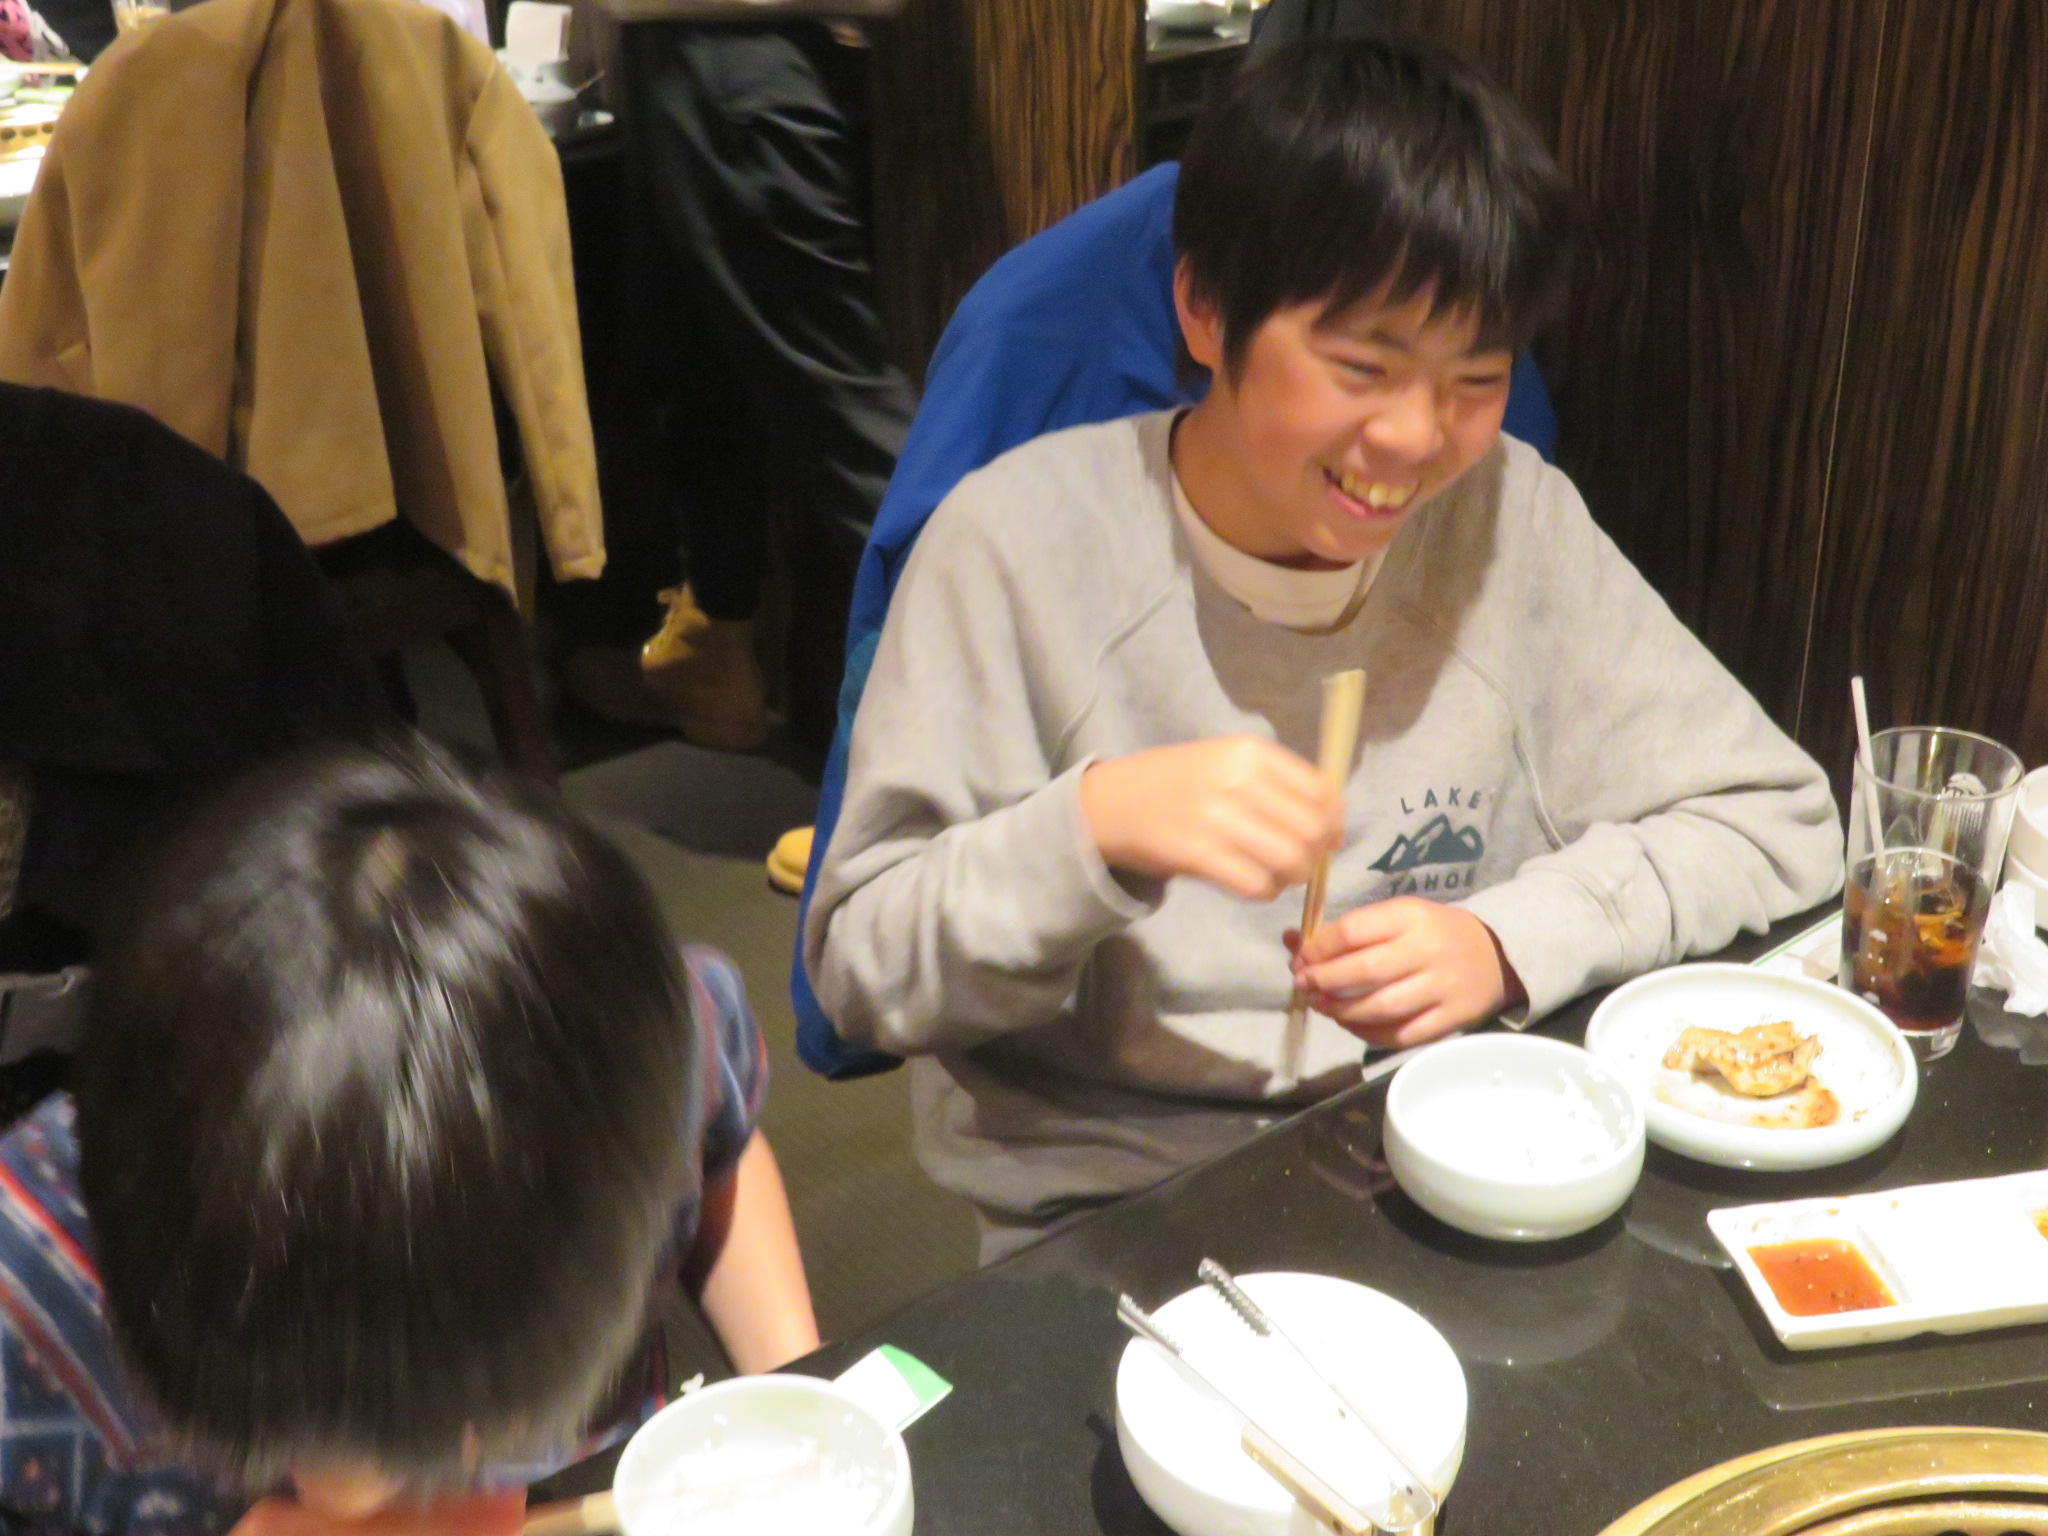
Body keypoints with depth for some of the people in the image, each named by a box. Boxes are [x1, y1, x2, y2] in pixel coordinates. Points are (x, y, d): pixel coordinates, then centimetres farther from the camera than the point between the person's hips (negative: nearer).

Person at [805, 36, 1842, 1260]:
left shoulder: (1514, 519, -1)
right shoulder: (1021, 541, -8)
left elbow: (1777, 818, 5)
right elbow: (861, 968, -8)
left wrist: (1508, 941, -11)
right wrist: (1092, 830, -26)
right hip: (1107, 1207, -2)